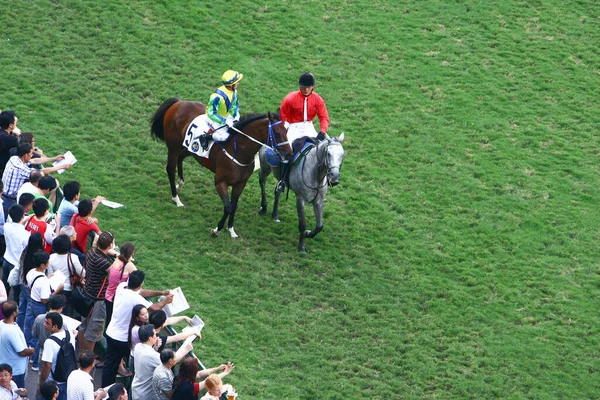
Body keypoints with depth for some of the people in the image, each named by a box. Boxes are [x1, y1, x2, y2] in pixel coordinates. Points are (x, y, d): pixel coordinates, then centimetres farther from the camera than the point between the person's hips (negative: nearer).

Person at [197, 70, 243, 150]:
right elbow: (211, 113, -31)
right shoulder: (217, 96, -34)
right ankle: (205, 137, -6)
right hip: (214, 118, -8)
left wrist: (236, 115, -7)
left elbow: (235, 105, 11)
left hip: (226, 116, 8)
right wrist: (225, 121, -35)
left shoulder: (234, 92, -7)